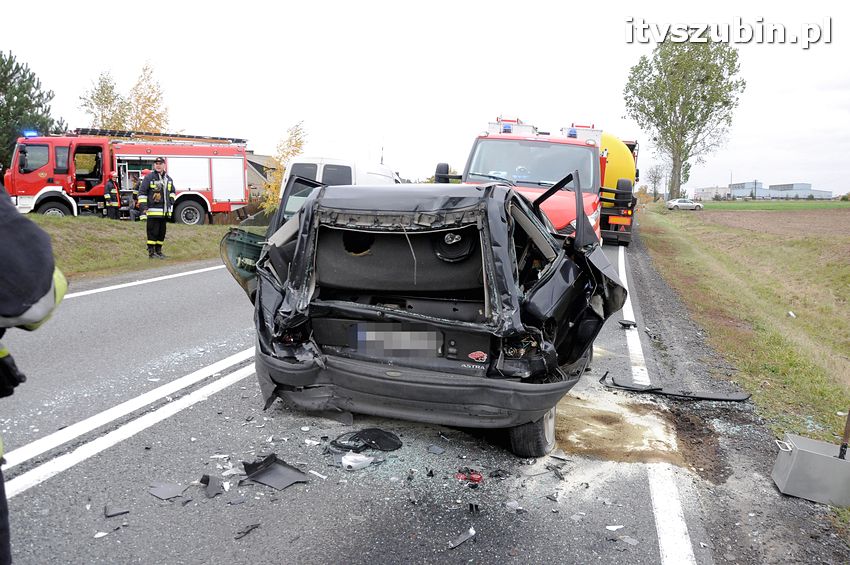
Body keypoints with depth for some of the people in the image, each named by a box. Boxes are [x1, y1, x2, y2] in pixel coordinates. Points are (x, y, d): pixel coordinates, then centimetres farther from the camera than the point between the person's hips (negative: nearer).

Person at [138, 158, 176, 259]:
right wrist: (143, 208, -13)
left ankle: (158, 251, 21)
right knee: (153, 232, -4)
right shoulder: (148, 178, -4)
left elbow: (172, 191, 30)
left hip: (165, 212, 6)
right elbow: (142, 193, -6)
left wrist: (171, 203, 17)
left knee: (162, 232, 11)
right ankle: (151, 252, 2)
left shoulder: (169, 179, 14)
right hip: (153, 211, -6)